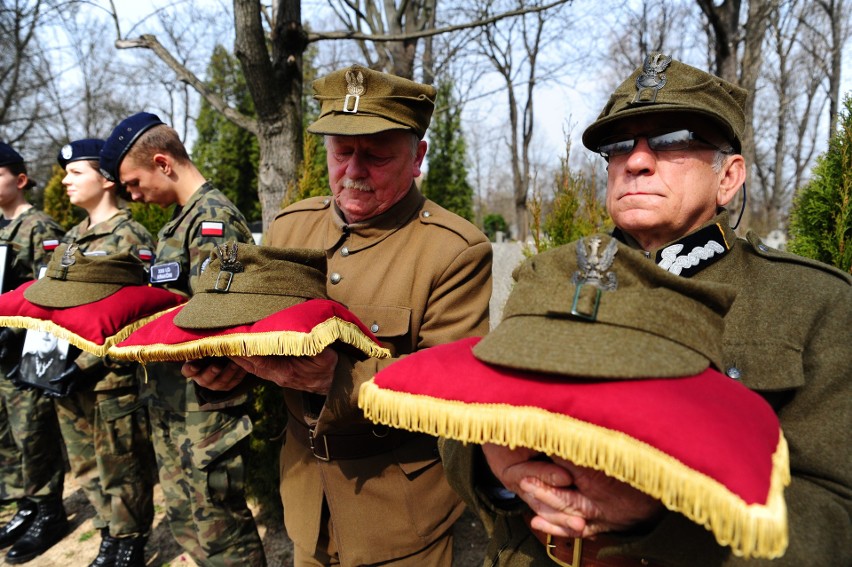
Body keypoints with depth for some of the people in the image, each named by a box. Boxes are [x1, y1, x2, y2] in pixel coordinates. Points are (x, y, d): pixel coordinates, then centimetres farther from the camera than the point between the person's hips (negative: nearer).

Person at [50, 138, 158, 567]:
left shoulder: (131, 238, -11)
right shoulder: (71, 238, 14)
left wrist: (85, 365, -19)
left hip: (113, 377, -8)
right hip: (69, 376, 8)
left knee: (121, 469, 6)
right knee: (88, 467, 18)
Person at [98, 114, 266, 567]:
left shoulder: (214, 217, -15)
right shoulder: (180, 220, 15)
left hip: (205, 401, -10)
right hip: (171, 397, 10)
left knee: (216, 527, 3)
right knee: (184, 515, 21)